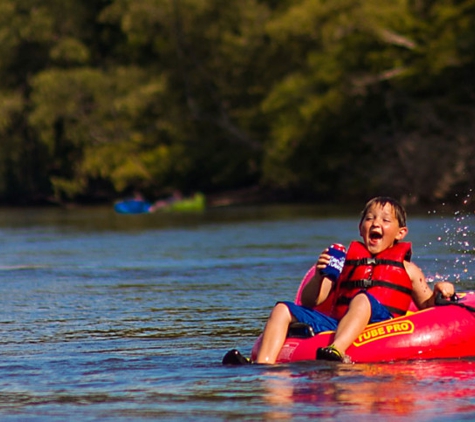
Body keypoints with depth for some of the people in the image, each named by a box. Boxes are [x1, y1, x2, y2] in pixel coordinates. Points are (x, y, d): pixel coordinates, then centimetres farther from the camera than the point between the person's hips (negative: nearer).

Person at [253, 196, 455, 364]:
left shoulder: (407, 269, 21)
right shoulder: (346, 262, 25)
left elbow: (427, 307, 17)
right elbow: (309, 301, 18)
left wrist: (440, 292, -3)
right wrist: (319, 275, -1)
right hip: (335, 323, 4)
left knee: (363, 299, -37)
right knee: (282, 309, -10)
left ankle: (337, 351, -65)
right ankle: (263, 365, -37)